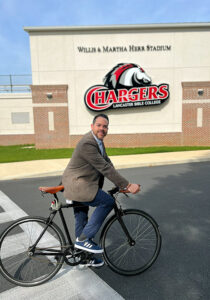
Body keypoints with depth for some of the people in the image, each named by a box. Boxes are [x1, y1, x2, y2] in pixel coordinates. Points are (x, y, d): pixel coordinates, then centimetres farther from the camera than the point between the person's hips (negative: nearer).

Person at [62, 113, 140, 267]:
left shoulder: (98, 141, 7)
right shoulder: (87, 143, -25)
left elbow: (107, 162, 7)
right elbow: (105, 168, -28)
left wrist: (122, 185, 2)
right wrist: (127, 185, -25)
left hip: (82, 185, 10)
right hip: (77, 185, -10)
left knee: (81, 221, 18)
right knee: (108, 202, -16)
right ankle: (84, 239, -6)